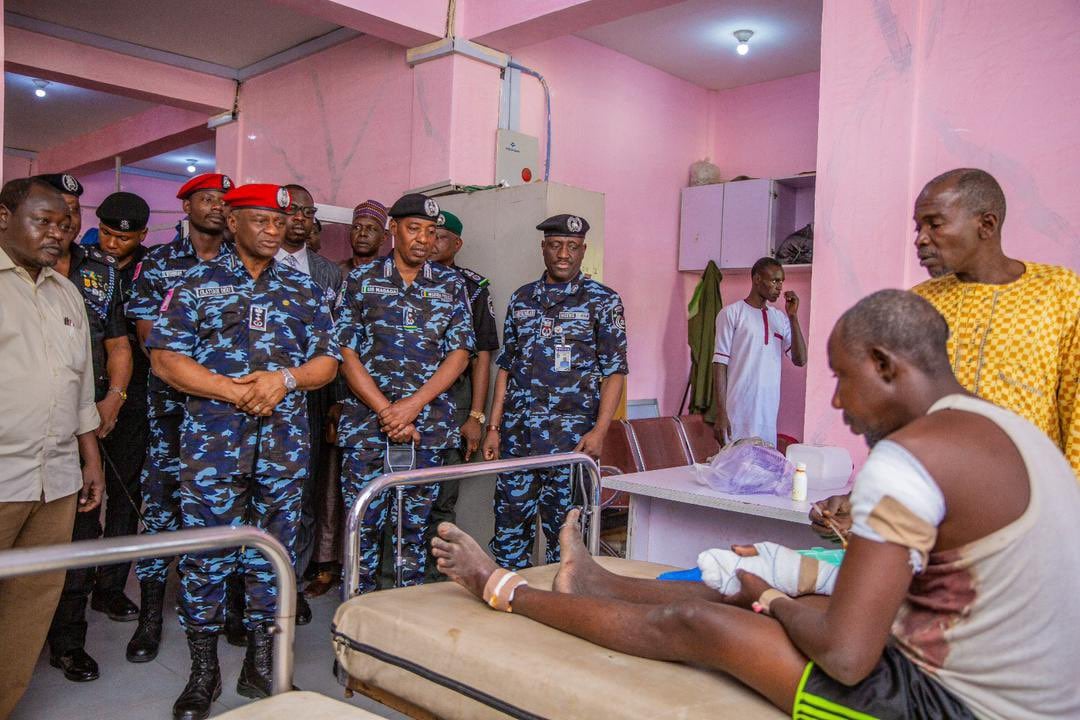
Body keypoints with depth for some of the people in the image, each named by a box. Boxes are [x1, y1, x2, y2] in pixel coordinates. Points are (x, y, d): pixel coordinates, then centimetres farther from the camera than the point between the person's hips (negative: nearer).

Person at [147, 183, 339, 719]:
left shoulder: (304, 289, 12)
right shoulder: (197, 284, 4)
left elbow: (327, 361, 9)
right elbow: (164, 357, -3)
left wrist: (285, 378, -11)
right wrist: (232, 390, -14)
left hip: (284, 443, 3)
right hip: (212, 442, -2)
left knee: (273, 555, 9)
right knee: (206, 556, 2)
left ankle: (261, 666, 23)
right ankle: (203, 673, 19)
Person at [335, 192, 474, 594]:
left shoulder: (451, 285, 8)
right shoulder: (361, 281, 4)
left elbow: (459, 354, 2)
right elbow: (347, 354, -1)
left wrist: (412, 405, -10)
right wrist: (386, 412, -10)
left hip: (428, 424, 1)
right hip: (366, 422, -1)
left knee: (415, 524, 9)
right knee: (363, 522, 3)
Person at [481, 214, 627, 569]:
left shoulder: (603, 301, 1)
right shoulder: (521, 299, 12)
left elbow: (614, 370, -3)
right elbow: (506, 366, 14)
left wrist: (599, 430, -14)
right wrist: (494, 427, 8)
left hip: (571, 435, -4)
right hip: (518, 431, 4)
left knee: (564, 527, 3)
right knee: (509, 523, 8)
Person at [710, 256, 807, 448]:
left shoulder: (780, 318, 13)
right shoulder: (731, 313, -3)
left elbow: (800, 360, 6)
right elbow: (720, 365, -7)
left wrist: (793, 317, -1)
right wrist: (720, 413, -13)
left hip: (769, 415, 5)